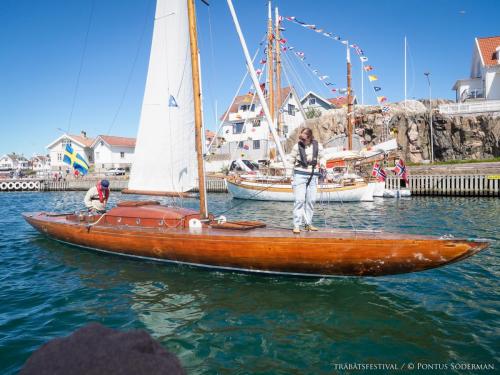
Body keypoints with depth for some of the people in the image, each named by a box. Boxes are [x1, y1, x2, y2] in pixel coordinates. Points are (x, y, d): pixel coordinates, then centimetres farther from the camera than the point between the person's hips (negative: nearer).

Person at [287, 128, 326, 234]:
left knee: (311, 200, 7)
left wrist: (322, 164, -1)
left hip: (313, 175, 3)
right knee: (299, 200, -8)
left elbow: (321, 157, 18)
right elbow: (291, 161, 3)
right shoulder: (297, 146, -4)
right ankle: (296, 225, -6)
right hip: (300, 174, -3)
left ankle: (308, 224, 19)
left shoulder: (318, 146, 0)